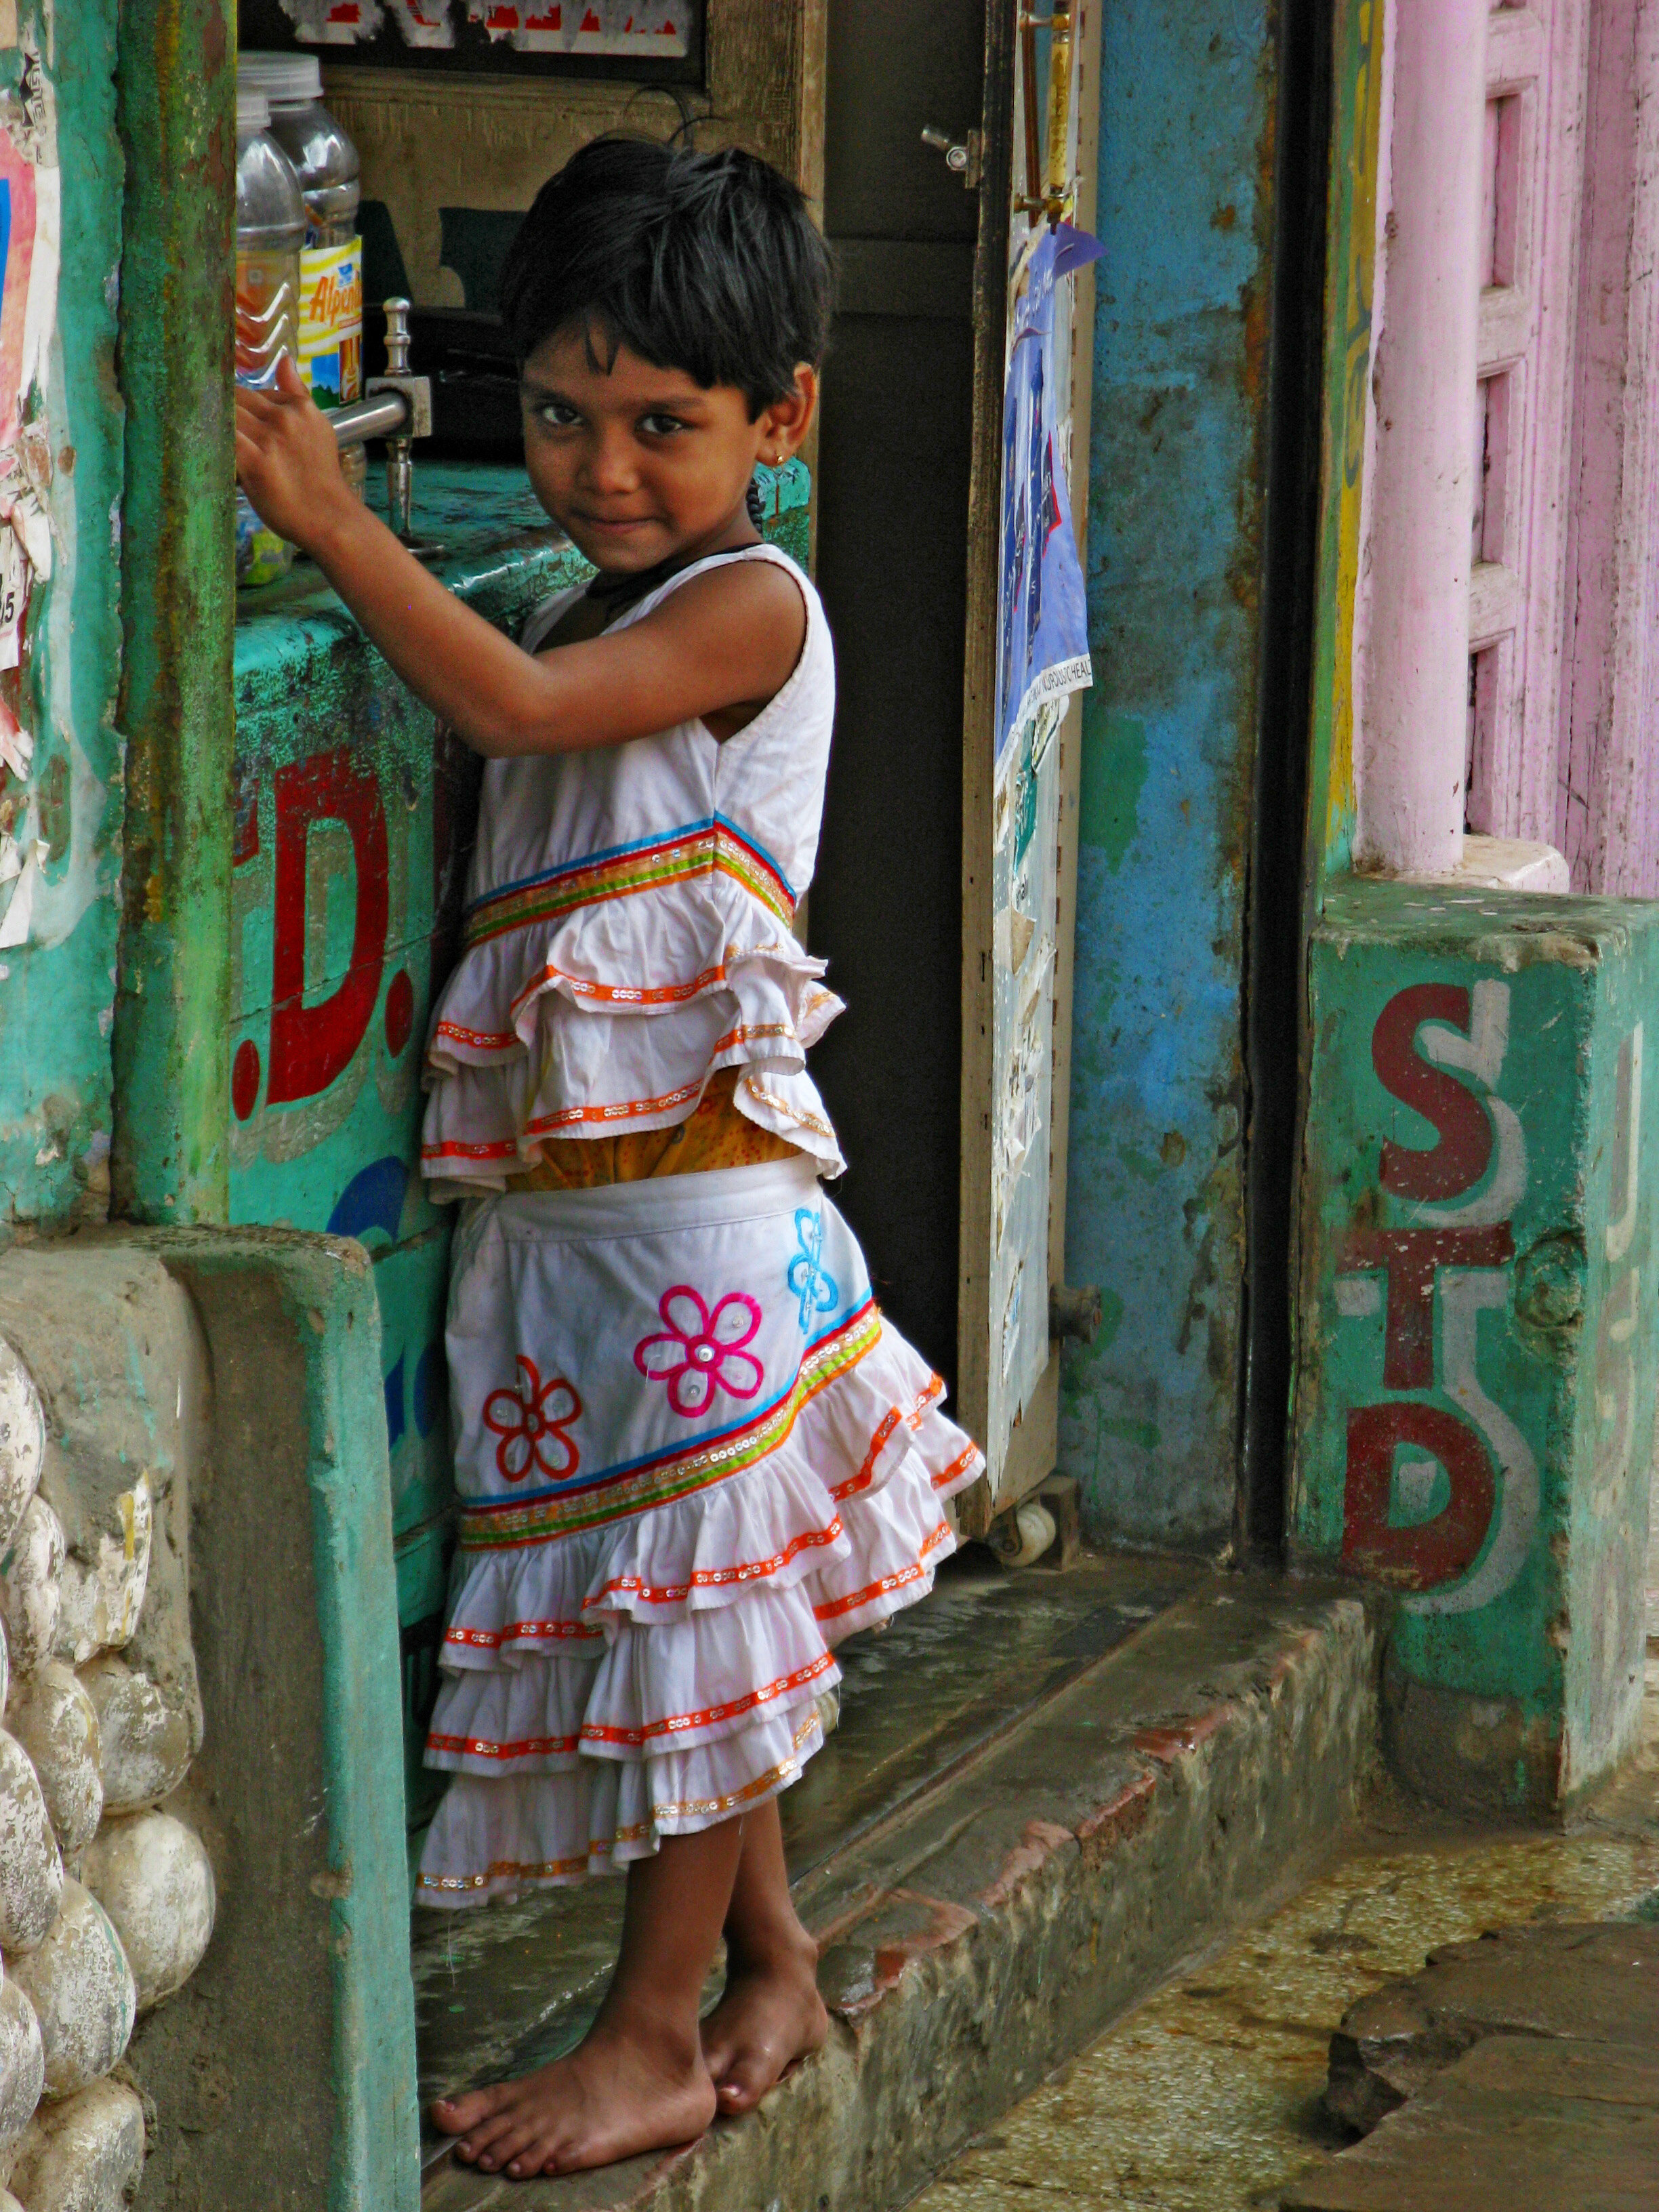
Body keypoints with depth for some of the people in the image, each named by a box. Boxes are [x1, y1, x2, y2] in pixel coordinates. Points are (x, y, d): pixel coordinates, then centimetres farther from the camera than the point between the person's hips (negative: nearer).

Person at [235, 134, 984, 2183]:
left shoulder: (750, 607, -11)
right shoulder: (589, 616, 16)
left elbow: (511, 707, -23)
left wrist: (334, 525, -20)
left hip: (695, 1192, -9)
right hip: (561, 1198, 9)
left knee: (692, 1604, 0)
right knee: (693, 1607, 16)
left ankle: (652, 2036, 8)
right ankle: (770, 1961, 30)